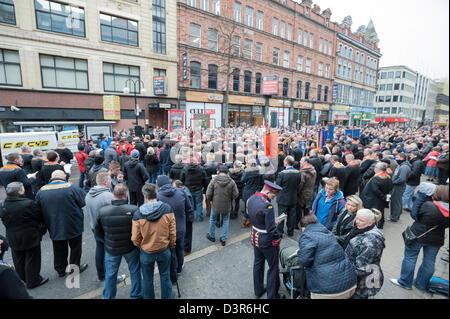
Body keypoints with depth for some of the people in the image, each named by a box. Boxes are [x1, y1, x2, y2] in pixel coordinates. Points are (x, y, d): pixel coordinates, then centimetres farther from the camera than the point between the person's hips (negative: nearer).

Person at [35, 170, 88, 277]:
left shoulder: (41, 191, -2)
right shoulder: (72, 188, -16)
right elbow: (84, 202, -14)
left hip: (54, 228, 4)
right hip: (73, 226, -4)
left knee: (59, 249, 20)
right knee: (75, 247, 15)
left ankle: (60, 270, 33)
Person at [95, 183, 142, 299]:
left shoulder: (102, 211, -17)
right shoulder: (134, 210, -26)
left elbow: (98, 234, -4)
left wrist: (108, 242, 14)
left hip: (111, 249, 2)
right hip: (131, 248, -1)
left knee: (110, 275, 23)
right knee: (135, 272, 21)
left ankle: (108, 297, 43)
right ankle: (136, 295, 40)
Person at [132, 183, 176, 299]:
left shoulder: (138, 214, -22)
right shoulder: (168, 209, -19)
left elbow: (135, 238, -12)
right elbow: (172, 232, -10)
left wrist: (141, 247, 10)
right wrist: (172, 245, 8)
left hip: (146, 252, -1)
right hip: (164, 250, 1)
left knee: (147, 280, 23)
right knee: (165, 277, 23)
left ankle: (148, 297, 43)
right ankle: (167, 297, 40)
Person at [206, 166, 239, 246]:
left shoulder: (214, 180, -13)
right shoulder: (231, 182, -11)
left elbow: (208, 194, -12)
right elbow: (236, 195, -8)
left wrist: (211, 200, 8)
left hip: (215, 205, 0)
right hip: (227, 206, 1)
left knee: (213, 220, 23)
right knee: (226, 221, 20)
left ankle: (211, 236, 40)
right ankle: (223, 239, 26)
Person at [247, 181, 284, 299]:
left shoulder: (250, 199, -5)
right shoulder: (267, 206, -31)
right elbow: (271, 229, -27)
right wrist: (277, 239, -9)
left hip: (255, 238, 8)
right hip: (267, 241, -8)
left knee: (258, 264, 25)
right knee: (273, 268, 14)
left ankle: (258, 290, 44)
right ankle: (272, 295, 31)